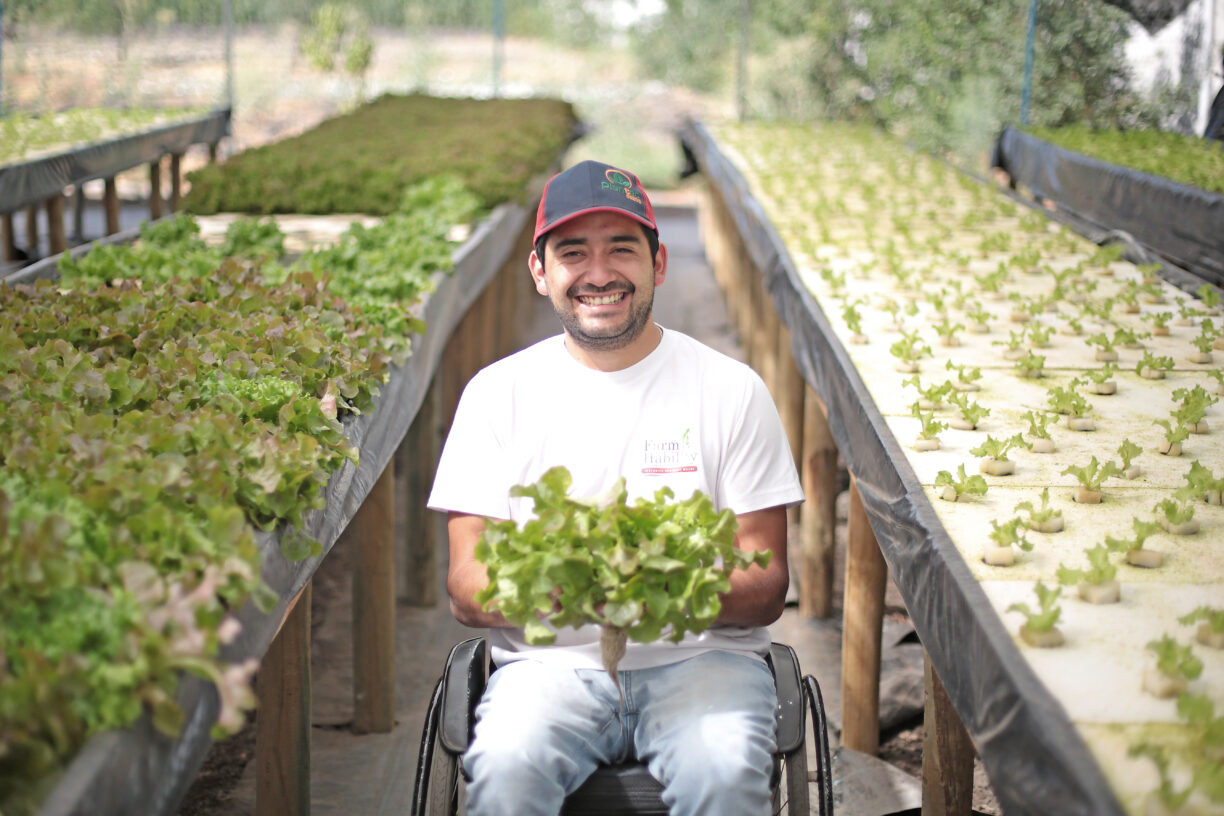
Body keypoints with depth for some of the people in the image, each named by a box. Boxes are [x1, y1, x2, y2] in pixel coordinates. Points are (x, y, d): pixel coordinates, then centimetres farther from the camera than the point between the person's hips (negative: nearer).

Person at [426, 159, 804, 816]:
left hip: (701, 655, 0)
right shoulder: (498, 392, 6)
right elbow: (466, 588, 1)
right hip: (551, 659, 0)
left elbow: (767, 588, 1)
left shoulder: (732, 389, 3)